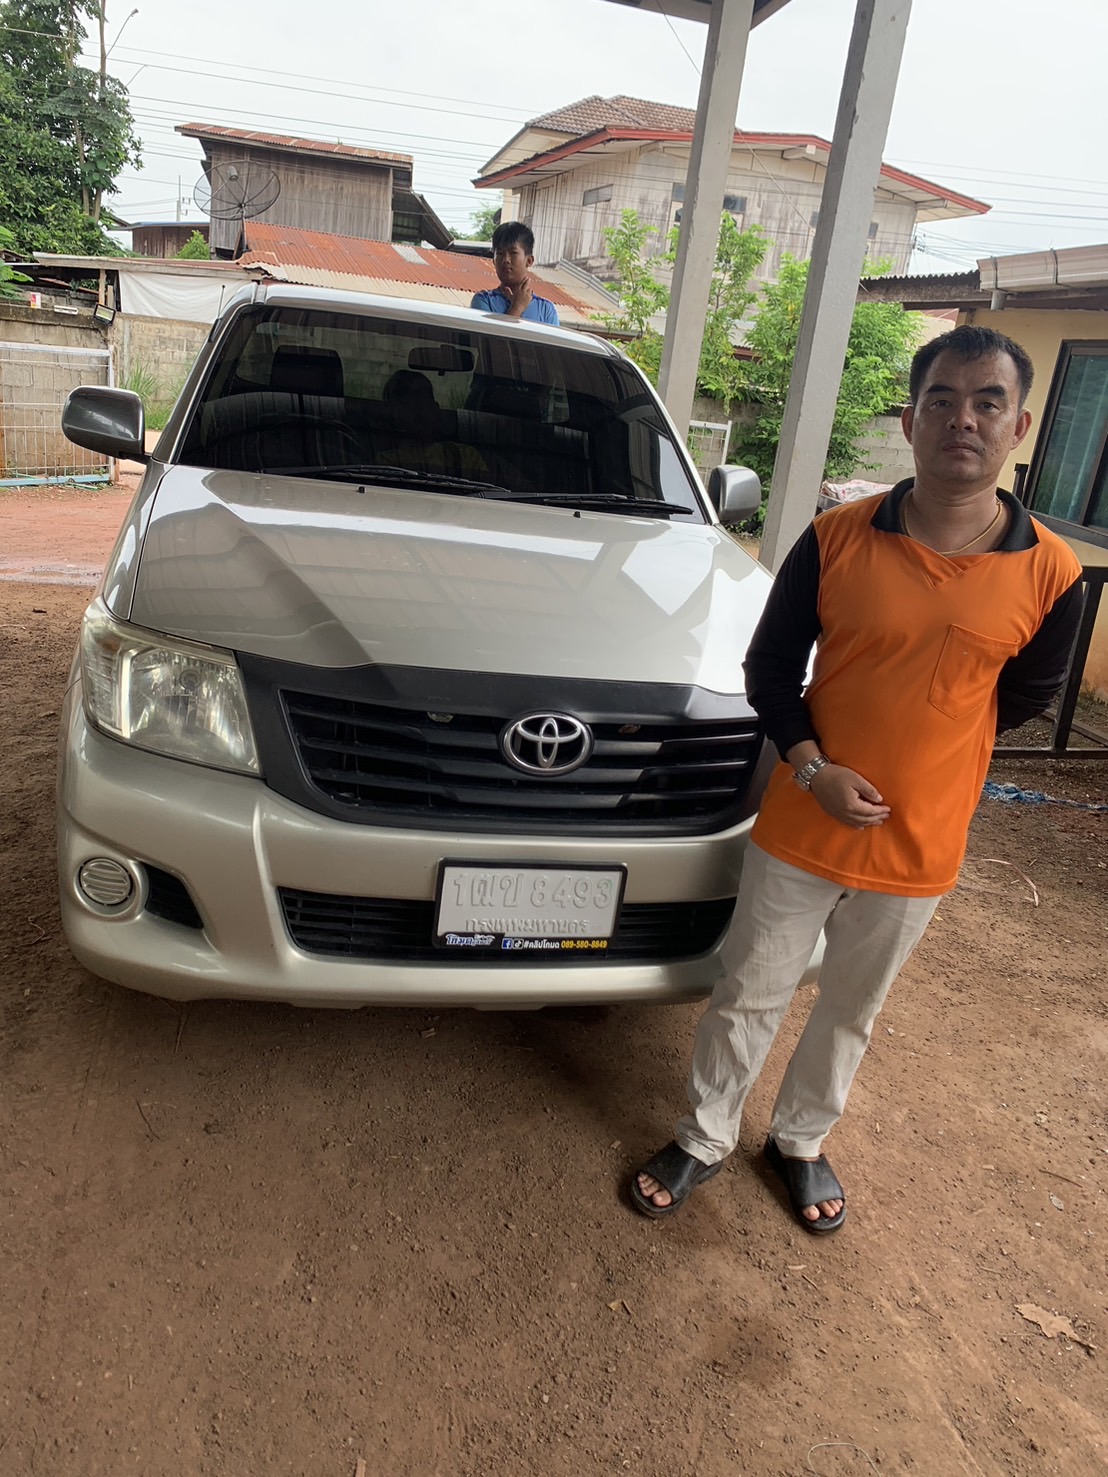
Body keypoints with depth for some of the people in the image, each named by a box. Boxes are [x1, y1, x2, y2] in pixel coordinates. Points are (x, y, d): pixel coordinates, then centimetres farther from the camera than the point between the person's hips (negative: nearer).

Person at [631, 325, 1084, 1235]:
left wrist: (914, 750, 4)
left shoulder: (1050, 572, -9)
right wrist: (813, 766, -16)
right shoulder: (835, 539, -10)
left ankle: (801, 1141, 46)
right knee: (750, 997, 14)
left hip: (920, 851, 1)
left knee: (851, 1012, 21)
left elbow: (1025, 698, 6)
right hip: (799, 831, -1)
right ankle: (706, 1138, 39)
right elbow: (770, 665, -3)